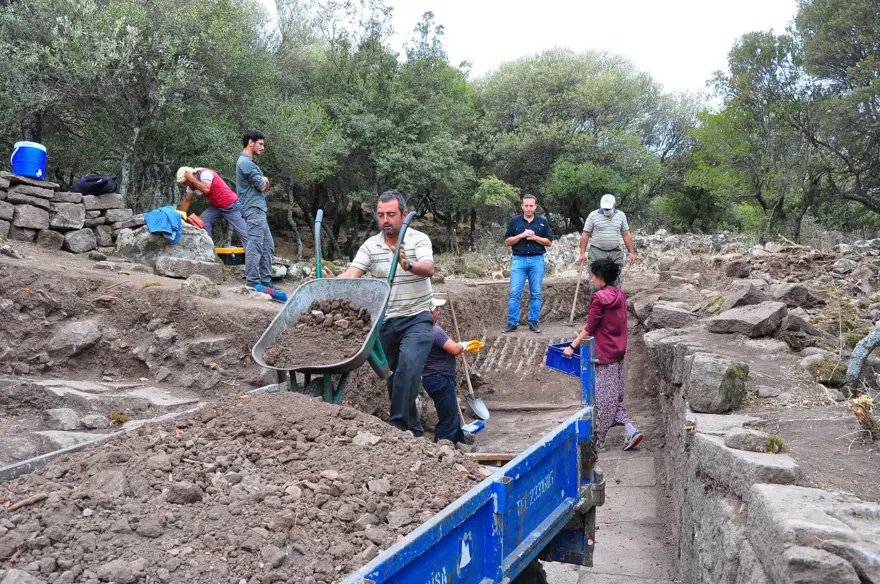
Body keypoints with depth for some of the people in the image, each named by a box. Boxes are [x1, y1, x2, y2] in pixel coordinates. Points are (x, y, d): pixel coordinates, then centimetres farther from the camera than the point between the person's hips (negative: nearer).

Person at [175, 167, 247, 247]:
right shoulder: (191, 185, 5)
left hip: (231, 205, -8)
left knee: (243, 232, -6)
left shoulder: (205, 173, -19)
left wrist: (192, 179, -27)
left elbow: (206, 189, -36)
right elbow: (187, 201, 13)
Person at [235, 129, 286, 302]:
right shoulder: (245, 162, -13)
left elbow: (262, 183, 20)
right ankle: (253, 282, -13)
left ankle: (265, 280, 13)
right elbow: (262, 186, -13)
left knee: (267, 245, 10)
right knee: (255, 246, -13)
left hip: (258, 209, 11)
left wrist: (262, 180, -1)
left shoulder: (248, 162, 22)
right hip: (254, 209, -11)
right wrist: (263, 182, 9)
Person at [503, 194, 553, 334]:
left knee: (536, 293, 3)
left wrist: (535, 237, -9)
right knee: (514, 293, -5)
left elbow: (549, 242, 6)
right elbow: (507, 242, 4)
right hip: (519, 260, -1)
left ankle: (533, 322, 11)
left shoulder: (542, 222, 8)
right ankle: (512, 322, 0)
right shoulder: (514, 221, 6)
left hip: (537, 260, 1)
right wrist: (521, 235, -10)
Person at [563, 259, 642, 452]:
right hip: (618, 352, 8)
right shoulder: (620, 295, 6)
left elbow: (590, 328, -15)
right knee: (615, 396, 17)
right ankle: (630, 431, 7)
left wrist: (572, 347, -8)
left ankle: (599, 441, 11)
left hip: (603, 355, -8)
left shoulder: (599, 298, -17)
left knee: (601, 397, 2)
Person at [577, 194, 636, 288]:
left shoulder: (621, 215, 7)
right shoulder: (593, 215, -2)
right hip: (597, 252, -3)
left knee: (616, 281, 5)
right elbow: (585, 235, -3)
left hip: (615, 253, 3)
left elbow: (626, 235, 11)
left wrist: (632, 252, 5)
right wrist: (582, 253, -9)